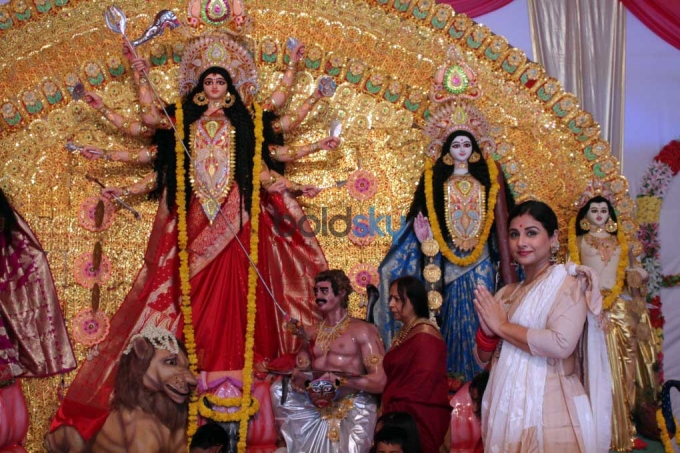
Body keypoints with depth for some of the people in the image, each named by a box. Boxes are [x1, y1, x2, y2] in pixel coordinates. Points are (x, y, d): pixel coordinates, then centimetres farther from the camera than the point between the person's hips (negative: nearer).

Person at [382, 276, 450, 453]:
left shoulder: (425, 334, -12)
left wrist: (394, 411, -12)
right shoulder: (403, 333, 14)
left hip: (420, 417, -8)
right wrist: (390, 412, 5)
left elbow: (421, 386, -17)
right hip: (400, 415, 8)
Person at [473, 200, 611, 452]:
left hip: (549, 409, -6)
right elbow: (484, 357, 15)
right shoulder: (506, 294, 14)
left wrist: (501, 326, -10)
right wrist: (487, 331, -7)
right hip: (508, 408, 6)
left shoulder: (567, 284, -5)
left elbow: (561, 344, -21)